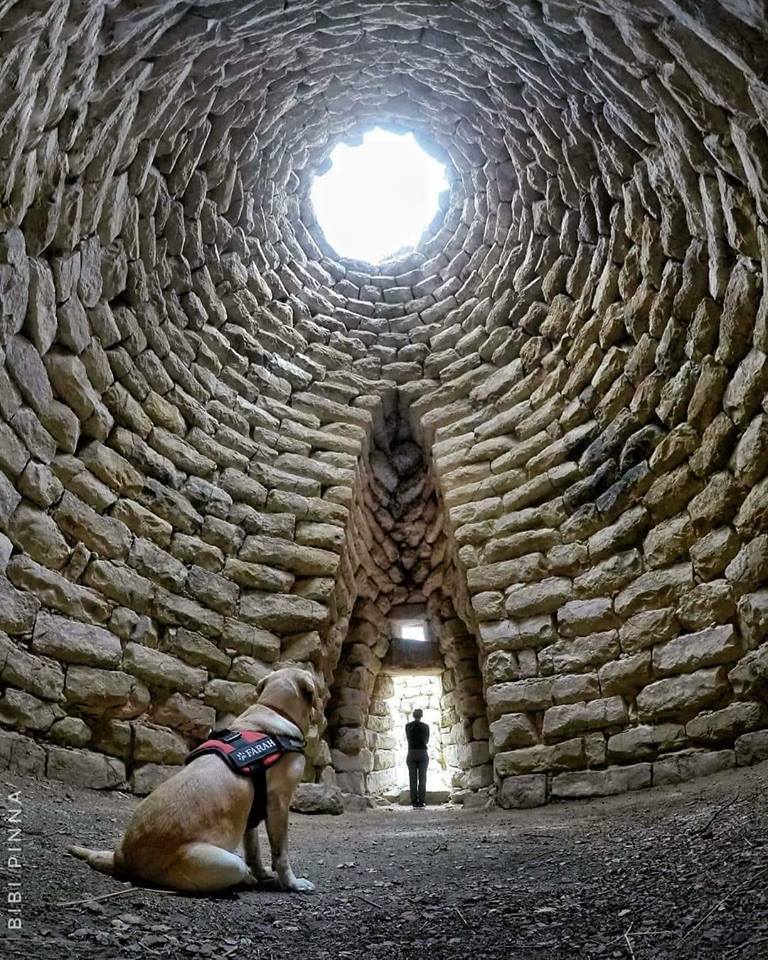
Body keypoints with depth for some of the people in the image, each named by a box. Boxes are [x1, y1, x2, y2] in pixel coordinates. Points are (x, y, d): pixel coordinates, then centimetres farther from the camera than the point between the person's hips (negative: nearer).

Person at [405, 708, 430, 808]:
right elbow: (427, 740, 12)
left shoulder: (408, 726, 1)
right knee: (422, 779, 4)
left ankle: (414, 802, 1)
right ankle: (421, 802, 0)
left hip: (411, 754, 1)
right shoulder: (426, 726, -1)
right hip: (423, 754, -1)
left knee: (413, 779, 4)